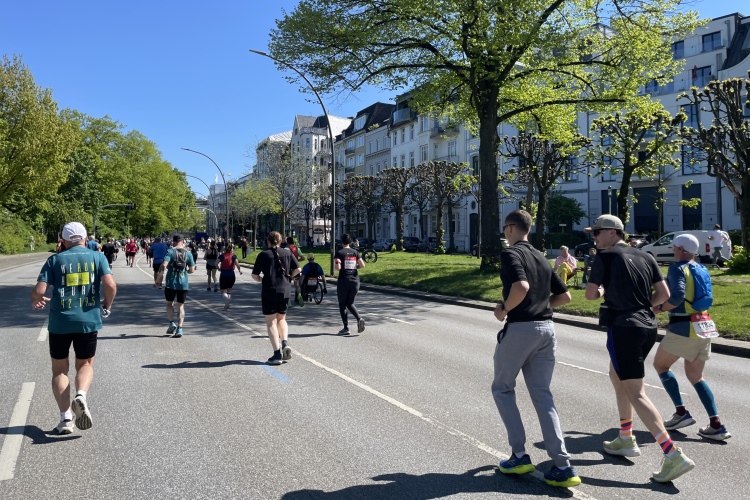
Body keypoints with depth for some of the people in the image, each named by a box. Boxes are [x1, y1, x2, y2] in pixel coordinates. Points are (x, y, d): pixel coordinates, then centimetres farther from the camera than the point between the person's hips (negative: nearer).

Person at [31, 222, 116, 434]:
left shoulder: (55, 260, 2)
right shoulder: (97, 257, 2)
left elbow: (39, 291, -6)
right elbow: (110, 285, -11)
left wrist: (35, 301, 18)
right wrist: (107, 306, 7)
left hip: (59, 322, 0)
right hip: (88, 320, 0)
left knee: (59, 369, 14)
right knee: (85, 364, 18)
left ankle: (65, 418, 8)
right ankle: (81, 396, -12)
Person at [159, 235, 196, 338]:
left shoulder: (170, 251, -7)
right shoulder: (188, 253, 2)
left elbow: (164, 265, -18)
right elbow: (192, 269, 2)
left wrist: (159, 277, -7)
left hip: (171, 283, -2)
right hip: (183, 283, 2)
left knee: (169, 303, 18)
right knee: (181, 306, 9)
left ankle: (172, 323, 3)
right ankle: (179, 328, 2)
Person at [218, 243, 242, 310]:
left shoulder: (222, 255, 2)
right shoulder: (233, 256, 0)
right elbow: (237, 263, -15)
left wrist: (219, 268, 10)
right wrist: (240, 270, 0)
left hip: (223, 275, -1)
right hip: (231, 274, 1)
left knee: (223, 291, 3)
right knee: (229, 291, 18)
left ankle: (227, 298, -30)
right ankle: (227, 306, 17)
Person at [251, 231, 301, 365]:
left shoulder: (263, 255, -5)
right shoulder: (287, 253, 4)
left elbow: (255, 275, -6)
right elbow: (297, 269, 1)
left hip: (268, 292, -3)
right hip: (284, 291, 3)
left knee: (271, 323, 5)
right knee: (281, 319, 22)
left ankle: (277, 354, 0)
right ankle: (285, 343, -1)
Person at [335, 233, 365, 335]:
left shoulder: (339, 253, -5)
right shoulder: (355, 252, 6)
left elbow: (338, 267, -16)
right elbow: (362, 265, -3)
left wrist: (336, 266, 6)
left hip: (343, 280, -4)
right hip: (355, 280, 4)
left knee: (342, 305, 8)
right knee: (350, 303, 17)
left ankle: (346, 328, 5)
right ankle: (359, 319, -8)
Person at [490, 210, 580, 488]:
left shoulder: (510, 253, -8)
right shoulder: (541, 258, 16)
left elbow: (521, 287, -25)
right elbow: (564, 296, 19)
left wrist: (504, 309, -10)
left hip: (520, 329, -7)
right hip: (546, 329, 7)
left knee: (502, 388, 12)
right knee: (542, 395, 10)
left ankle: (519, 455, 10)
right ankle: (563, 467, 3)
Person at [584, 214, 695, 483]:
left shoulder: (605, 256, -6)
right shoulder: (645, 256, 12)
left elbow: (590, 294, -6)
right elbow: (663, 294, 8)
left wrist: (603, 291, 15)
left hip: (623, 328, -8)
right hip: (647, 327, 8)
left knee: (635, 393, -7)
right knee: (617, 377, 24)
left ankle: (674, 455, -14)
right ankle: (626, 440, 31)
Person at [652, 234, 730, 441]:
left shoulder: (678, 268, -11)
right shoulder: (702, 270, 13)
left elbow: (678, 296, -25)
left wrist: (660, 308, -10)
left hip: (683, 327, -7)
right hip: (705, 327, 8)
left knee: (660, 364, 13)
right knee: (695, 377, 16)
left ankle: (681, 412, 7)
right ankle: (716, 424, 8)